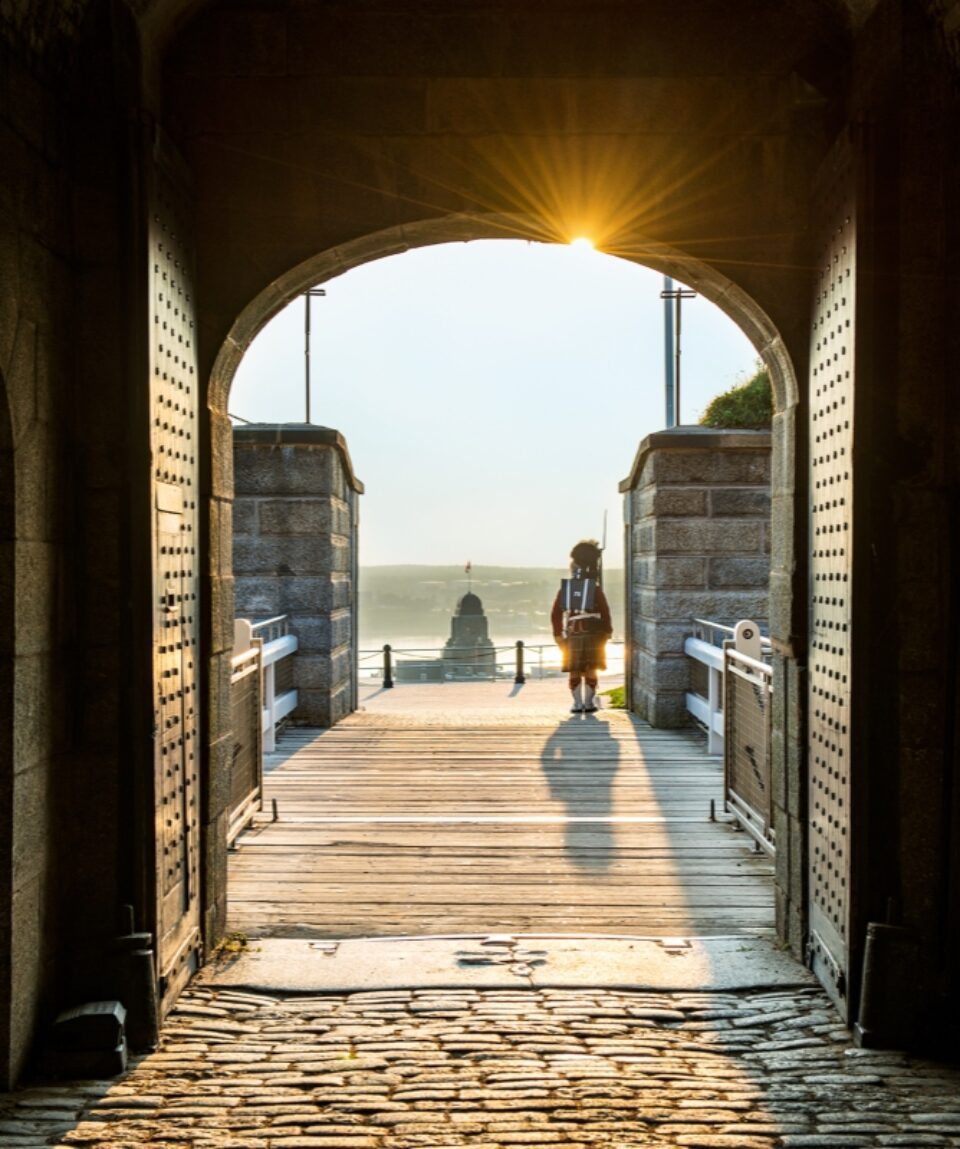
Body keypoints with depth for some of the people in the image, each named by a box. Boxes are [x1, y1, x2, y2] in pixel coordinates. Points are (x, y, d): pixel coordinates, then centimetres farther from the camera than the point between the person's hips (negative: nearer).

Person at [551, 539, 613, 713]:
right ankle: (589, 703, 6)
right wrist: (606, 632, 5)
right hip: (592, 635, -3)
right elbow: (605, 612, -7)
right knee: (591, 671, 5)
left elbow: (555, 614, 3)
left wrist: (558, 635, 9)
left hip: (572, 636, 3)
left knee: (575, 672, 8)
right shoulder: (595, 588, -7)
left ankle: (578, 704, 8)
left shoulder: (565, 588, 2)